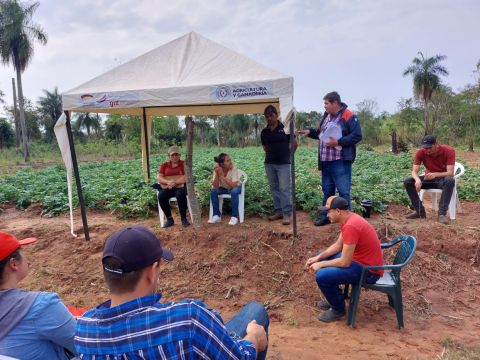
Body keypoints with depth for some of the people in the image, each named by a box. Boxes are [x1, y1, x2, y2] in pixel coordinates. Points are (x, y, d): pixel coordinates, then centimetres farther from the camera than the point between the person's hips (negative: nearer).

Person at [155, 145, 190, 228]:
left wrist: (175, 182, -24)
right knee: (161, 196, -29)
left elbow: (187, 177, -10)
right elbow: (159, 178, 0)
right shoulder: (164, 165, 11)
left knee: (180, 194, -37)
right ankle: (169, 219, -14)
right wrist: (168, 182, -22)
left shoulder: (184, 164, 4)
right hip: (167, 187, 3)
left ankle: (184, 218, -20)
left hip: (181, 186, -2)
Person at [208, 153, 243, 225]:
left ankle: (234, 217, -21)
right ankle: (216, 215, -11)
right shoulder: (217, 170, -21)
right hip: (224, 188, 3)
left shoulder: (234, 169, -28)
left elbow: (233, 185, -37)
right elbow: (215, 187, -26)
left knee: (234, 192, -35)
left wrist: (222, 176, -41)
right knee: (213, 191, -23)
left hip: (235, 187, -3)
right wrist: (217, 174, -39)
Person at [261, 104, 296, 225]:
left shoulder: (285, 128, -4)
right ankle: (278, 211, 21)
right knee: (274, 188, 11)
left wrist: (287, 154, 8)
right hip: (269, 164, 5)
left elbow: (294, 144, 3)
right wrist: (271, 154, 10)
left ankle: (287, 214, -2)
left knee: (285, 189, -6)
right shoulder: (264, 132, 8)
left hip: (284, 164, -5)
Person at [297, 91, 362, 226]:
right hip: (326, 161, 8)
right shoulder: (326, 116, 14)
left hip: (340, 162, -8)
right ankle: (325, 216, 25)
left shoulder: (348, 116, -10)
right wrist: (310, 132, 8)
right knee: (327, 190, 15)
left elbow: (357, 136, -15)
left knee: (343, 191, -1)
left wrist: (338, 142, -20)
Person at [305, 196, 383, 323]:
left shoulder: (350, 226, -29)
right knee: (322, 259, 16)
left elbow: (344, 262, -26)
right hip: (359, 259, 10)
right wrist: (318, 257, 2)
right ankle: (335, 298, 28)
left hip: (368, 270, -10)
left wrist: (321, 264, -13)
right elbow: (338, 245, 13)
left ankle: (338, 309, 5)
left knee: (322, 276, -22)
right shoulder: (349, 218, 3)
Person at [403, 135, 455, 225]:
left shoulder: (449, 151, -20)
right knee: (407, 181, -20)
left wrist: (435, 174, -46)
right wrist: (417, 180, -42)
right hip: (429, 179, 3)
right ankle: (420, 211, -13)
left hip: (443, 179, -3)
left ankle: (442, 213, -32)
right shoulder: (420, 152, -14)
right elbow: (414, 171, -18)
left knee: (450, 180, -38)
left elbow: (450, 173, -27)